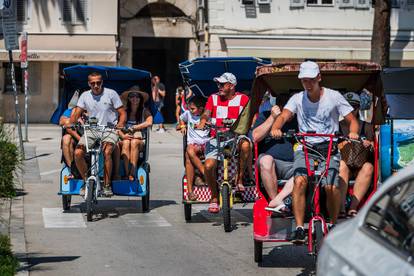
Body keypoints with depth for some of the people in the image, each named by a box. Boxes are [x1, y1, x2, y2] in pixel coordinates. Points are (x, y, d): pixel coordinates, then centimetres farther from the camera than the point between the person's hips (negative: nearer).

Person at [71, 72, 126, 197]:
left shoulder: (111, 94, -1)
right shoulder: (85, 96, 8)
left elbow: (122, 113, 0)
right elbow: (77, 113, 6)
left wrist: (120, 124, -20)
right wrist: (70, 124, -15)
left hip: (109, 129, -3)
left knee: (106, 152, -31)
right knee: (78, 153, -19)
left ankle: (107, 185, -19)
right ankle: (86, 181, 2)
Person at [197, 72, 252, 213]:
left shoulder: (242, 99, 6)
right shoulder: (213, 98, 12)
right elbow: (206, 113, 0)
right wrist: (203, 121, -23)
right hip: (216, 138, 2)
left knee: (246, 144, -37)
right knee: (208, 165, -22)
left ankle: (239, 179, -19)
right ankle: (214, 197, 2)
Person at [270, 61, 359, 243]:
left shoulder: (334, 97, 2)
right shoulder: (297, 99, 7)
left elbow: (352, 120, 1)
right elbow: (283, 116, -8)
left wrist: (353, 132, -22)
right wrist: (275, 128, -31)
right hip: (305, 149, 2)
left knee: (331, 187, -24)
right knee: (299, 181, -27)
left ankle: (333, 224, 2)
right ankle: (299, 228, -22)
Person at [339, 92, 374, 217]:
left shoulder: (366, 127, 20)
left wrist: (370, 145, -12)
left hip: (360, 165, 1)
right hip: (344, 161, 0)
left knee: (368, 167, -35)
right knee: (342, 165, -36)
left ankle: (353, 208, -44)